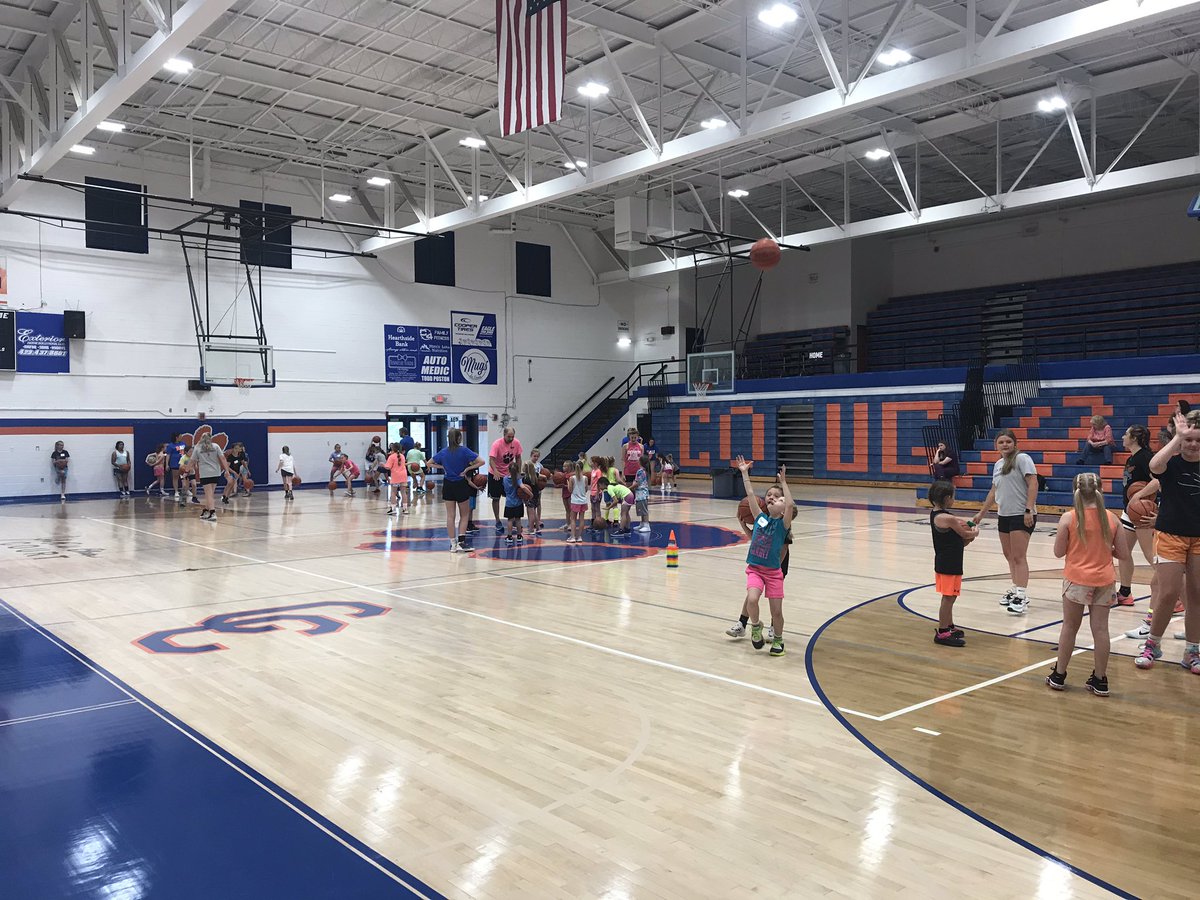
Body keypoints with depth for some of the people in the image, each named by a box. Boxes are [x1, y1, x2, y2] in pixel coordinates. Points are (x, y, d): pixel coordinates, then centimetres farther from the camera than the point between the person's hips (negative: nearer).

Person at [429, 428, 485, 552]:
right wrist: (468, 468, -11)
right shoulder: (464, 451, -11)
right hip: (461, 485, -3)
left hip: (448, 485, 3)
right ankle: (460, 542, -3)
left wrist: (442, 467, 4)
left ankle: (453, 544, 10)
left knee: (451, 516, 9)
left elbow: (430, 463, 12)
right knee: (464, 515, 10)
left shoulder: (443, 452, 1)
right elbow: (482, 462, -18)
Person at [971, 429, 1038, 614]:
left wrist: (1029, 510, -22)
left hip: (1021, 516, -8)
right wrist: (981, 513, 24)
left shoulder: (1022, 459, -7)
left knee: (1018, 557, -9)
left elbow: (1033, 484, -15)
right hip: (1003, 515, 8)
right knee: (1009, 555, 12)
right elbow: (994, 491, 23)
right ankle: (1015, 589, 22)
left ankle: (1021, 597, -8)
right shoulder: (998, 464, 16)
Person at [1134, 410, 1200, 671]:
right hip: (1170, 535, -4)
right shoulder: (1171, 463, -9)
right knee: (1169, 593, -6)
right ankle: (1152, 644, 15)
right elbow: (1154, 466, -34)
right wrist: (1178, 436, -29)